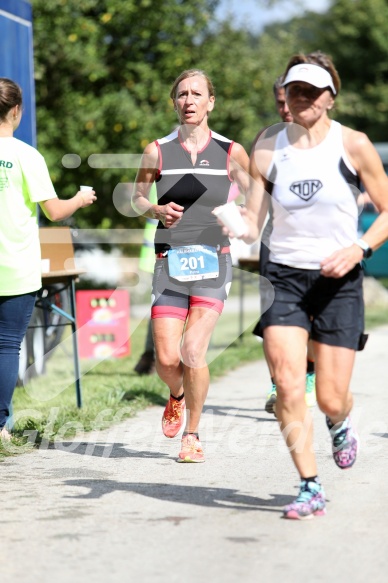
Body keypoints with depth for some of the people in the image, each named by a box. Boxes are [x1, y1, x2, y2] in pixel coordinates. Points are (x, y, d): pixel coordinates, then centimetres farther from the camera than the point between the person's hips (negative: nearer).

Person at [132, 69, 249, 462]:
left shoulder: (231, 152, 1)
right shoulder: (158, 151, 3)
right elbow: (137, 197, 16)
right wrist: (156, 211, -5)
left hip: (213, 262, -1)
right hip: (170, 263, 1)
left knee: (193, 351, -15)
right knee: (167, 360, -5)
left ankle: (192, 435, 4)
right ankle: (177, 396, 33)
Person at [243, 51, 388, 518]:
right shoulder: (267, 151, 2)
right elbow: (252, 225, 3)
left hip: (338, 281, -1)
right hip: (284, 277, 2)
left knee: (330, 398, -1)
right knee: (288, 386, -13)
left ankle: (340, 426, 38)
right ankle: (310, 489, 0)